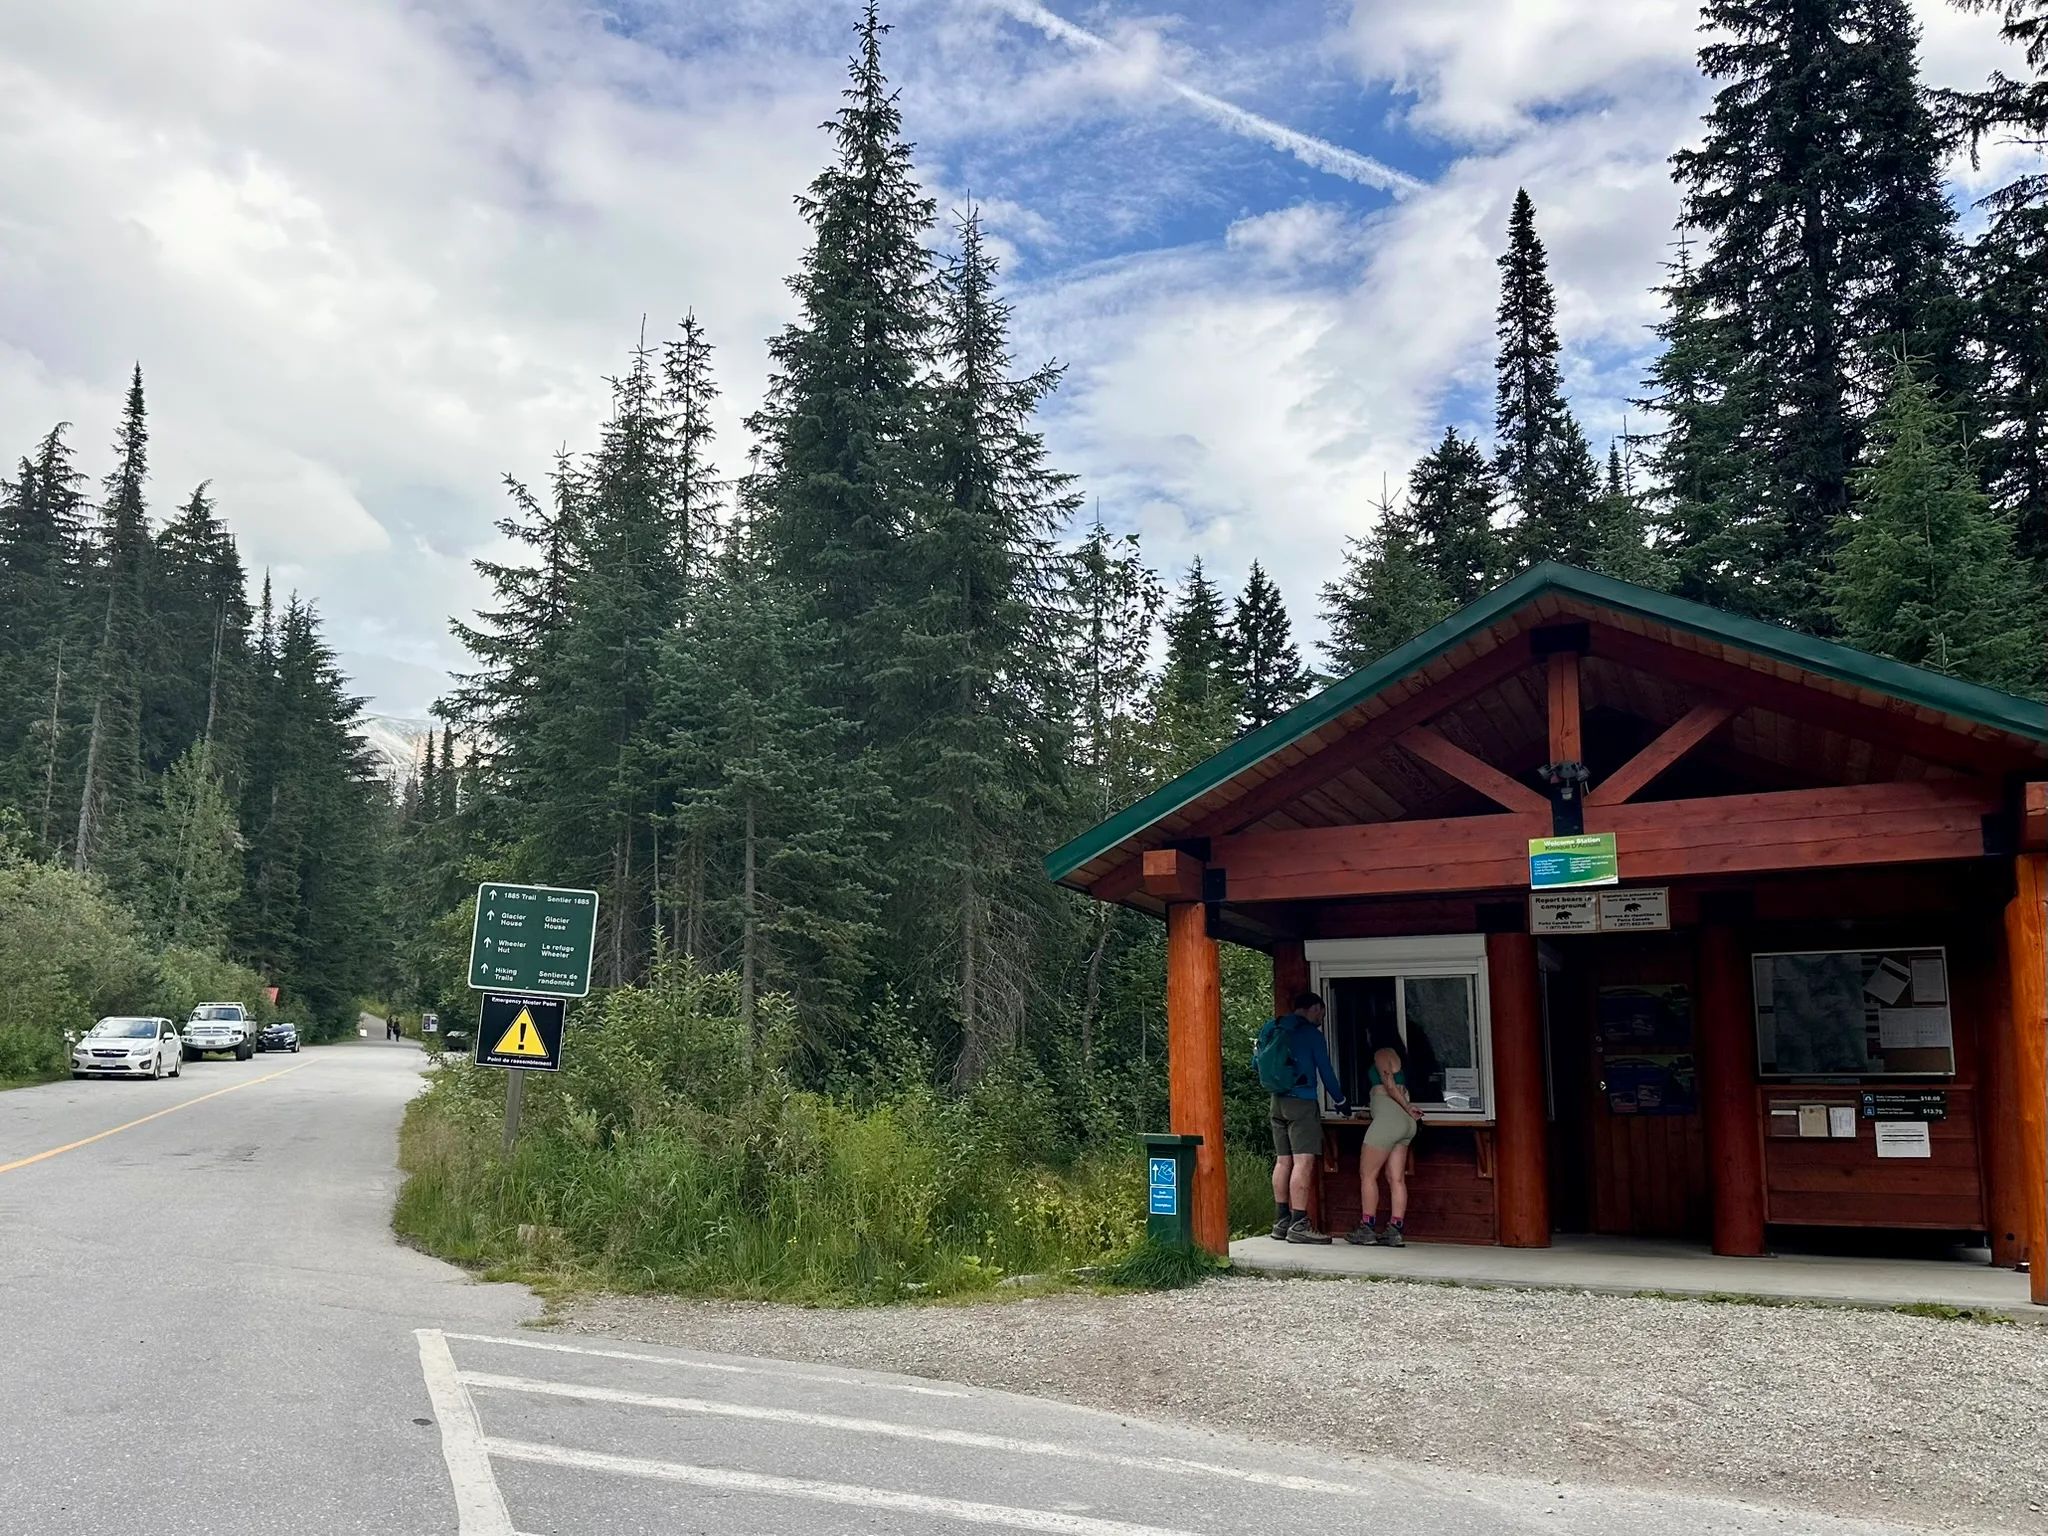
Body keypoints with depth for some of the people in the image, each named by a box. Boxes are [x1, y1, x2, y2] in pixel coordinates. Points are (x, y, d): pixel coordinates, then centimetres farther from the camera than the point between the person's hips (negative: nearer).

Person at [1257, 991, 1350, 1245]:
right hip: (1302, 1102, -7)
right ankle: (1299, 1224, -16)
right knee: (1304, 1161, -10)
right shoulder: (1312, 1033, -6)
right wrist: (1340, 1101, 11)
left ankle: (1281, 1221, 15)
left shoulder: (1271, 1030, 13)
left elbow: (1257, 1060, 20)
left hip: (1277, 1101, 8)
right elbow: (1325, 1070, -2)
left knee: (1283, 1161, 12)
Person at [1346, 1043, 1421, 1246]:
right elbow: (1401, 1090, 13)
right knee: (1396, 1178, 5)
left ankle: (1367, 1228, 1)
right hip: (1405, 1123, 9)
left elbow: (1390, 1086, -12)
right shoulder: (1393, 1054, 19)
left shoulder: (1381, 1054, -5)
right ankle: (1396, 1230, 2)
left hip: (1388, 1119, -9)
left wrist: (1408, 1108, -4)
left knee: (1367, 1174, 0)